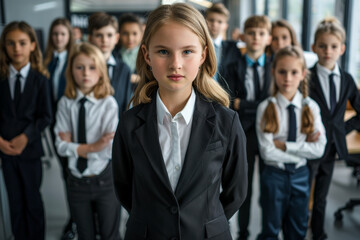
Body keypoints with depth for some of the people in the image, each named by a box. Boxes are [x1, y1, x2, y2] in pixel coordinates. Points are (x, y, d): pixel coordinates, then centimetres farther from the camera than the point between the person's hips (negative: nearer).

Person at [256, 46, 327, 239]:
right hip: (274, 175, -3)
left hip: (300, 174, 3)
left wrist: (284, 145, -18)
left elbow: (319, 149, -12)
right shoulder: (266, 108, -13)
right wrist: (302, 148, -15)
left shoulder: (311, 107, -5)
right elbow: (267, 152, -18)